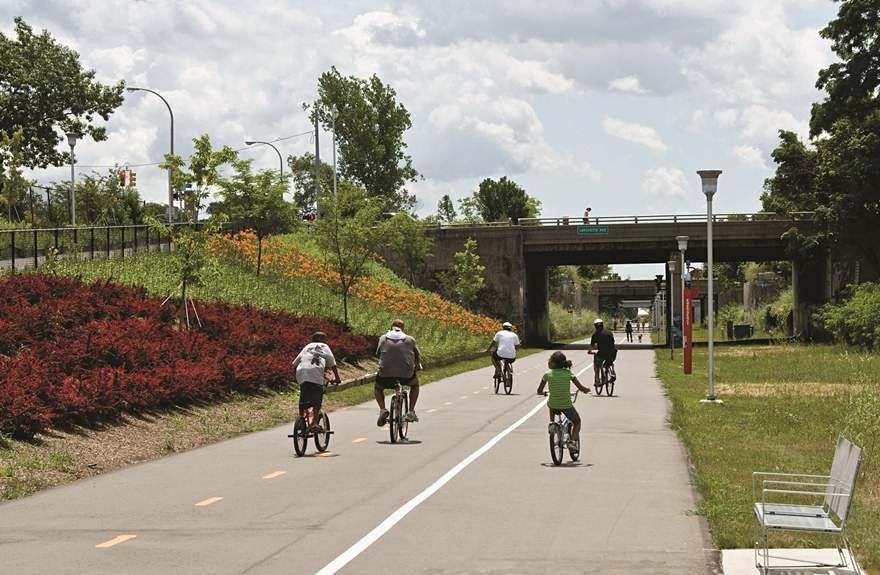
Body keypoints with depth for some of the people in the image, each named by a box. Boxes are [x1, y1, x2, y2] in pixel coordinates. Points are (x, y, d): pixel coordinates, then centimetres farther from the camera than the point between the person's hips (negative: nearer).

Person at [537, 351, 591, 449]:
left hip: (553, 405, 1)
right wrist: (586, 390, 18)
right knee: (577, 422, 24)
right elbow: (581, 388, -4)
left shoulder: (548, 374, -5)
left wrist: (542, 393, 22)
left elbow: (539, 391, -1)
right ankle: (573, 440, 2)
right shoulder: (568, 373, -2)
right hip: (566, 405, -1)